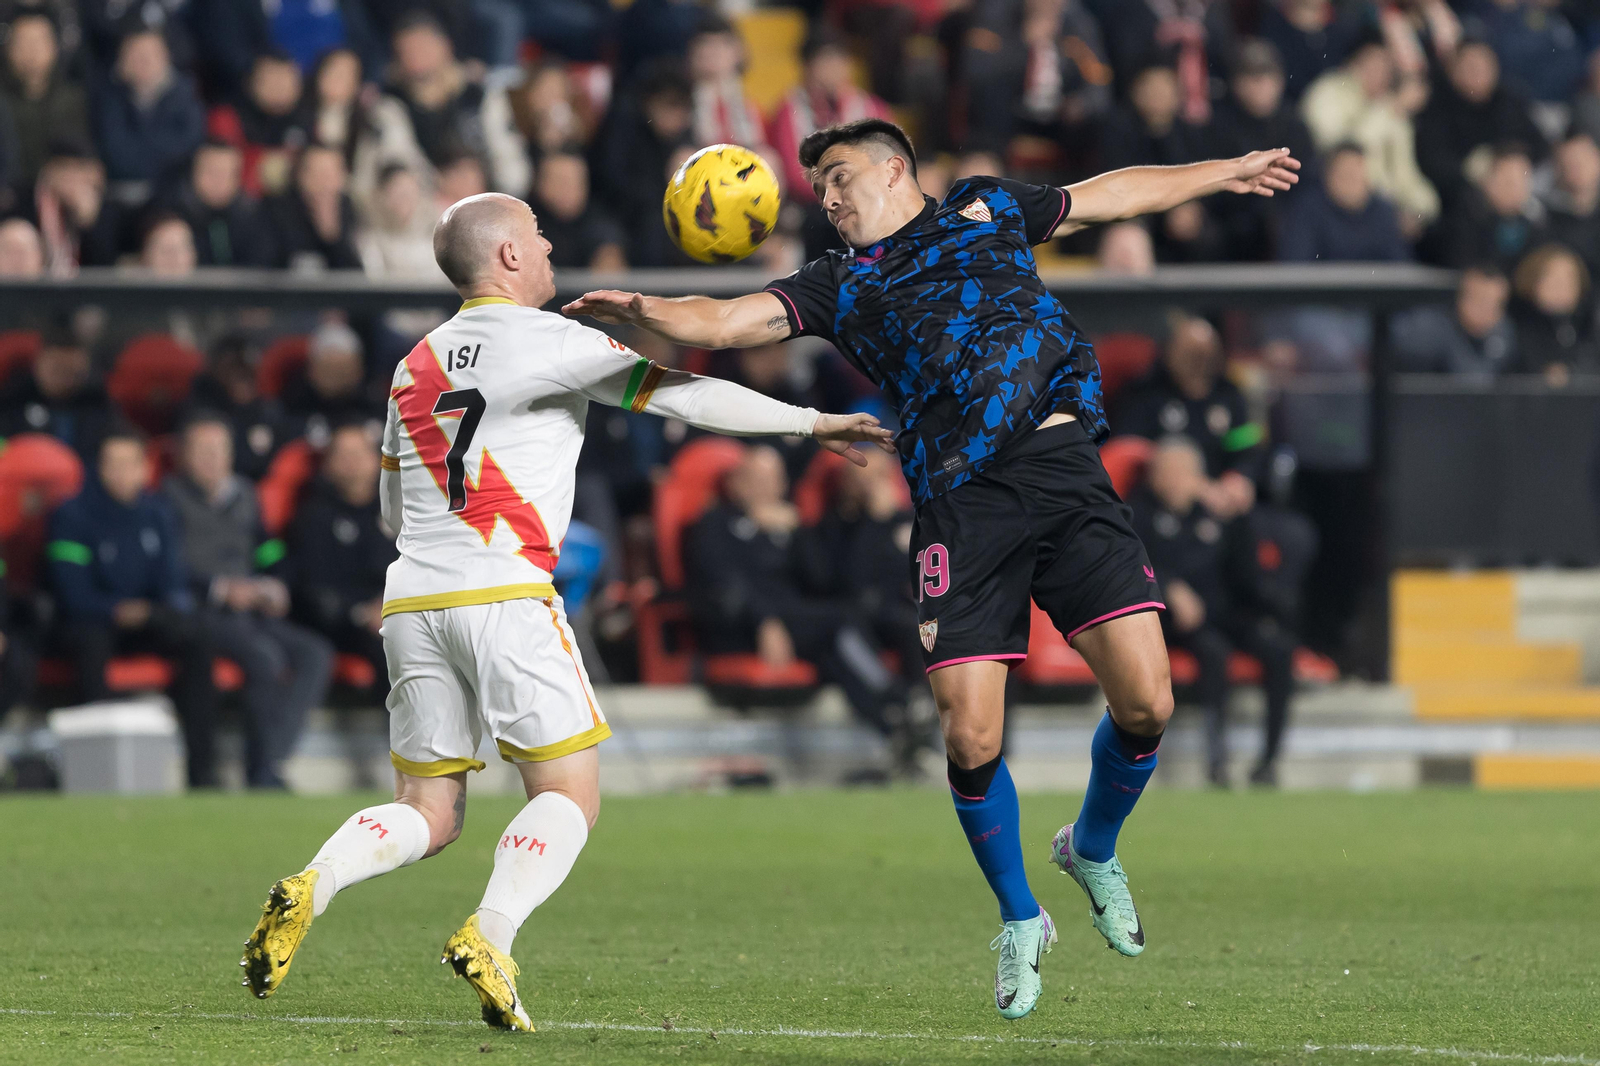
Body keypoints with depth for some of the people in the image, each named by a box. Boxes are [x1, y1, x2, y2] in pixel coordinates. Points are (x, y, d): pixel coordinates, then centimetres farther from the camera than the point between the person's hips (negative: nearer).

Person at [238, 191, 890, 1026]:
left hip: (413, 603, 6)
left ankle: (310, 886, -15)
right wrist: (810, 422, 4)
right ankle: (489, 939, -20)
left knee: (427, 815, 11)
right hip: (504, 597, -6)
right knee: (569, 796, 1)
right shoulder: (545, 341, -2)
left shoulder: (415, 366, 18)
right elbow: (680, 393, -3)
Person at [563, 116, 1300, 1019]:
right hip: (962, 501, 0)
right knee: (970, 741, -10)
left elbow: (1112, 195, 34)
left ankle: (1094, 851, 23)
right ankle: (1020, 925, 14)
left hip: (1063, 465, 0)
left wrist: (1228, 173, 42)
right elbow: (723, 322, 6)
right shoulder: (837, 287, 18)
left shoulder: (987, 210, 22)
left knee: (1146, 701, -8)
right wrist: (645, 312, -13)